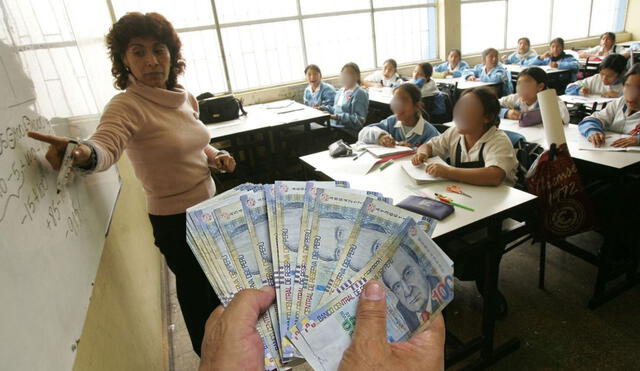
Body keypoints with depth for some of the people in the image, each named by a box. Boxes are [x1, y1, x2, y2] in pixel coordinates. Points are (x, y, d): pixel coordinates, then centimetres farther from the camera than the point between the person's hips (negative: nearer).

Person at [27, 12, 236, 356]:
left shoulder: (184, 97, 1)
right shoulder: (127, 106, -20)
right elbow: (105, 146, -39)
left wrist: (216, 156, -3)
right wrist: (82, 153, -60)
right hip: (176, 220, -7)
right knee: (195, 287, 14)